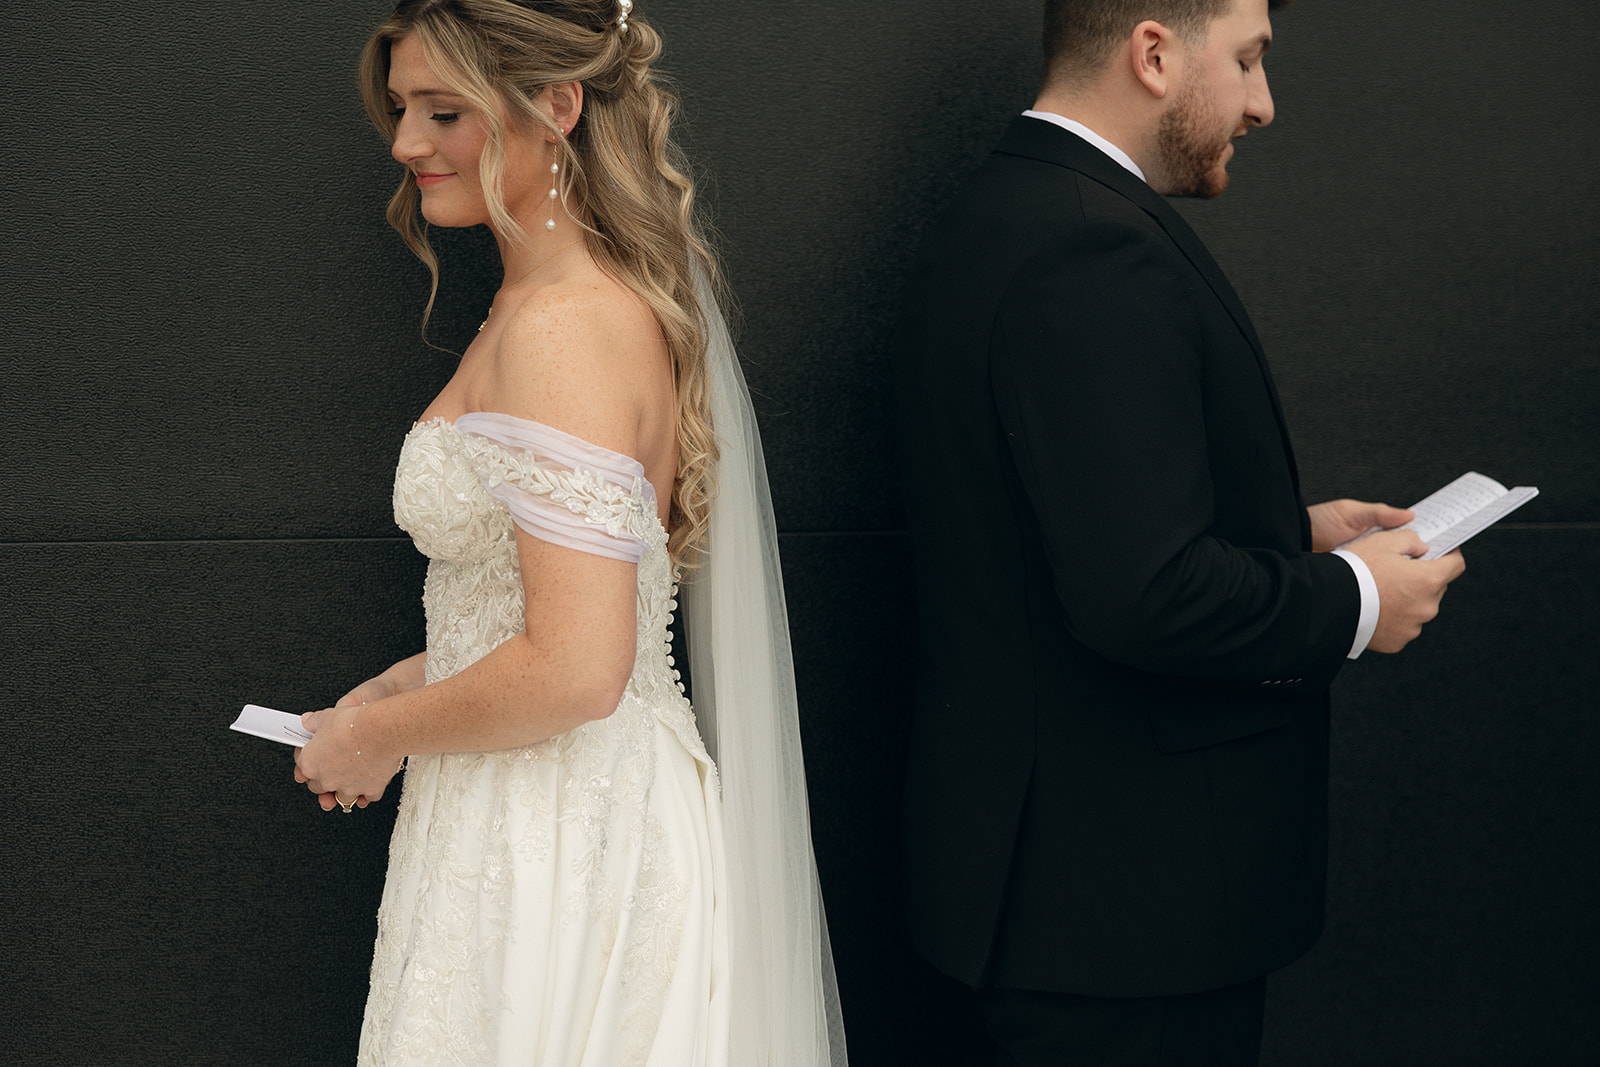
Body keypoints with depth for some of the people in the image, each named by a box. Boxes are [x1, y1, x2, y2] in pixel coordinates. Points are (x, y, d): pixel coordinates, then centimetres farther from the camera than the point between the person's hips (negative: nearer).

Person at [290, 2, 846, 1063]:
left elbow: (575, 670, -27)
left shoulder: (562, 328, -21)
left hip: (554, 848, -10)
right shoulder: (622, 295, 10)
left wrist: (380, 737, -12)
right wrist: (407, 682, 12)